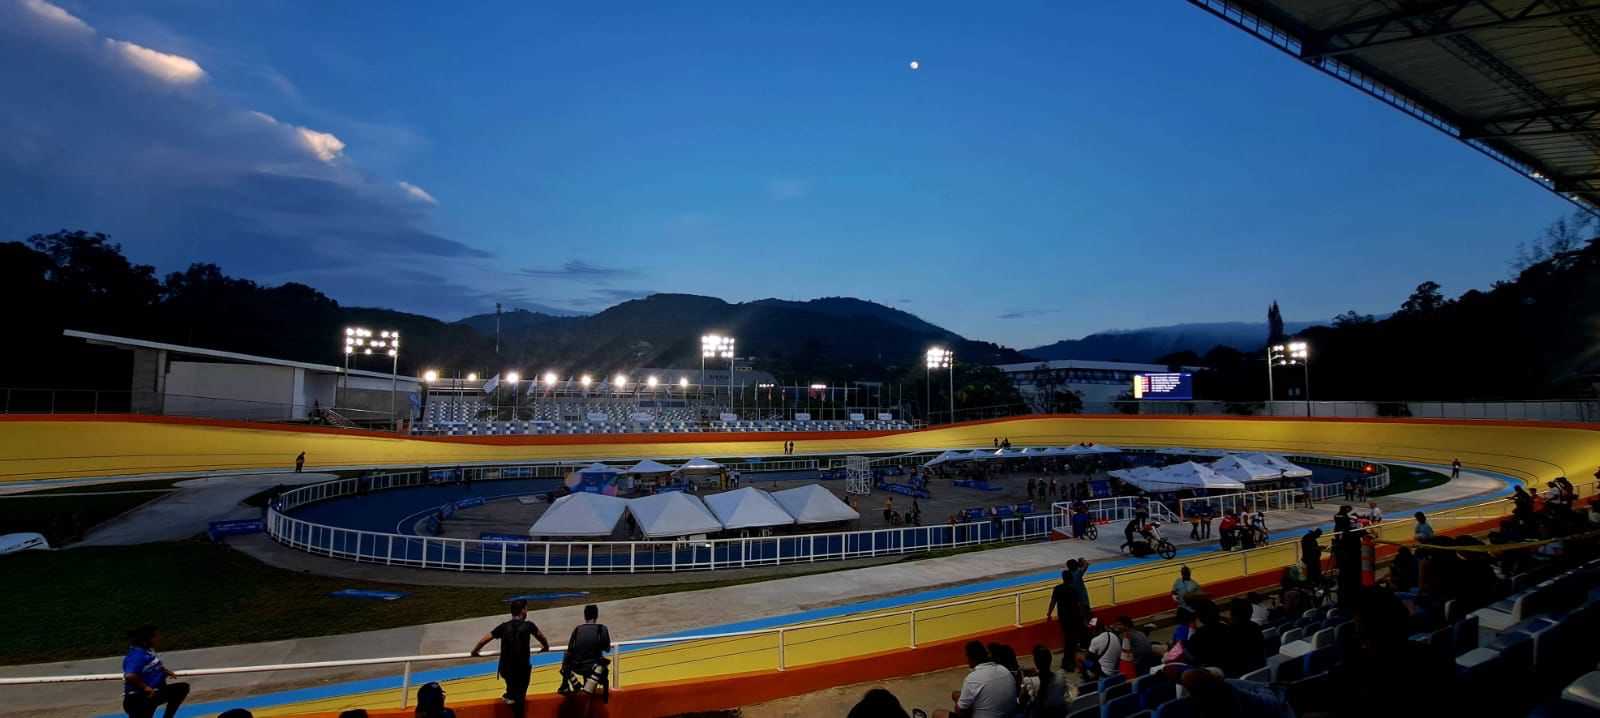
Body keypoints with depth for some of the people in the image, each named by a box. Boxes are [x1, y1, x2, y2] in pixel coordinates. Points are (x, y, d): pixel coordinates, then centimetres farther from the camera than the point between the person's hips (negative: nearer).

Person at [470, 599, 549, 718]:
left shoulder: (504, 627, -1)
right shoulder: (528, 625, -4)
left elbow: (483, 640, 2)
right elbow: (541, 637, 14)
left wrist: (474, 651, 22)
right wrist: (545, 646, 35)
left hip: (505, 669, 2)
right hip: (522, 668, -2)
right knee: (519, 698, 12)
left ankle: (510, 695, 32)